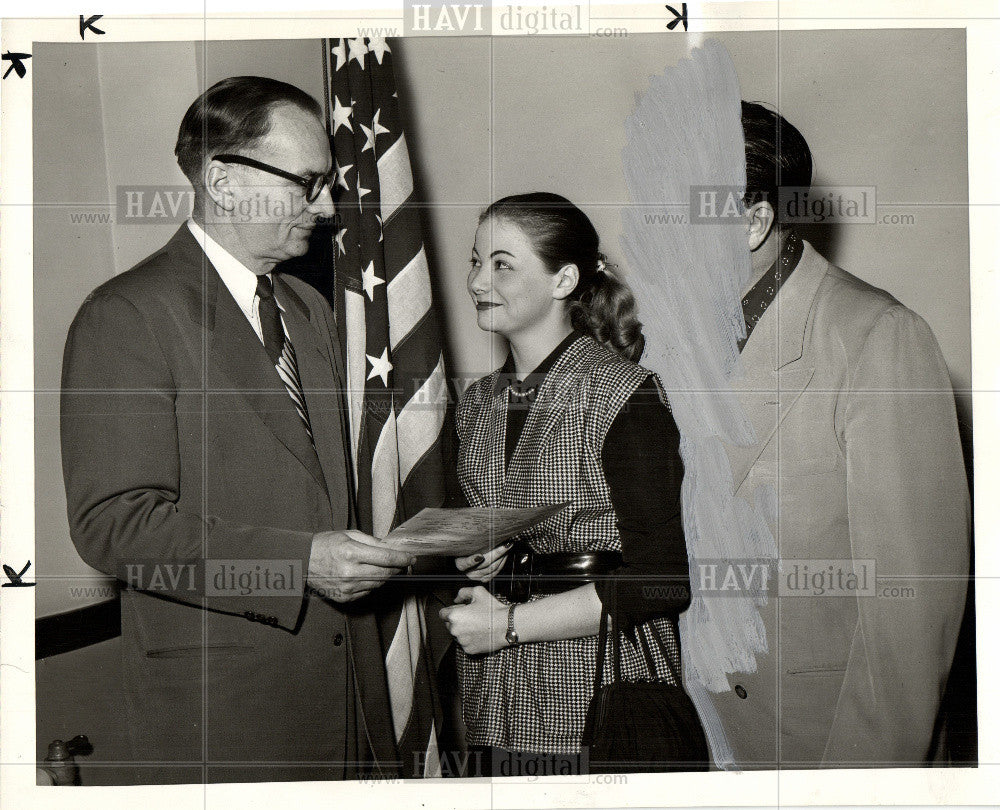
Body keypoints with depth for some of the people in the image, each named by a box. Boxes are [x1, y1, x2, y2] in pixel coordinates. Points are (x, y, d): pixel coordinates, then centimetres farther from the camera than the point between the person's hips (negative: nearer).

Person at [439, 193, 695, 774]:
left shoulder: (624, 396, -12)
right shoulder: (477, 404, 10)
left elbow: (663, 582, -17)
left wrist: (512, 622, -13)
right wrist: (471, 559, -1)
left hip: (601, 706, -5)